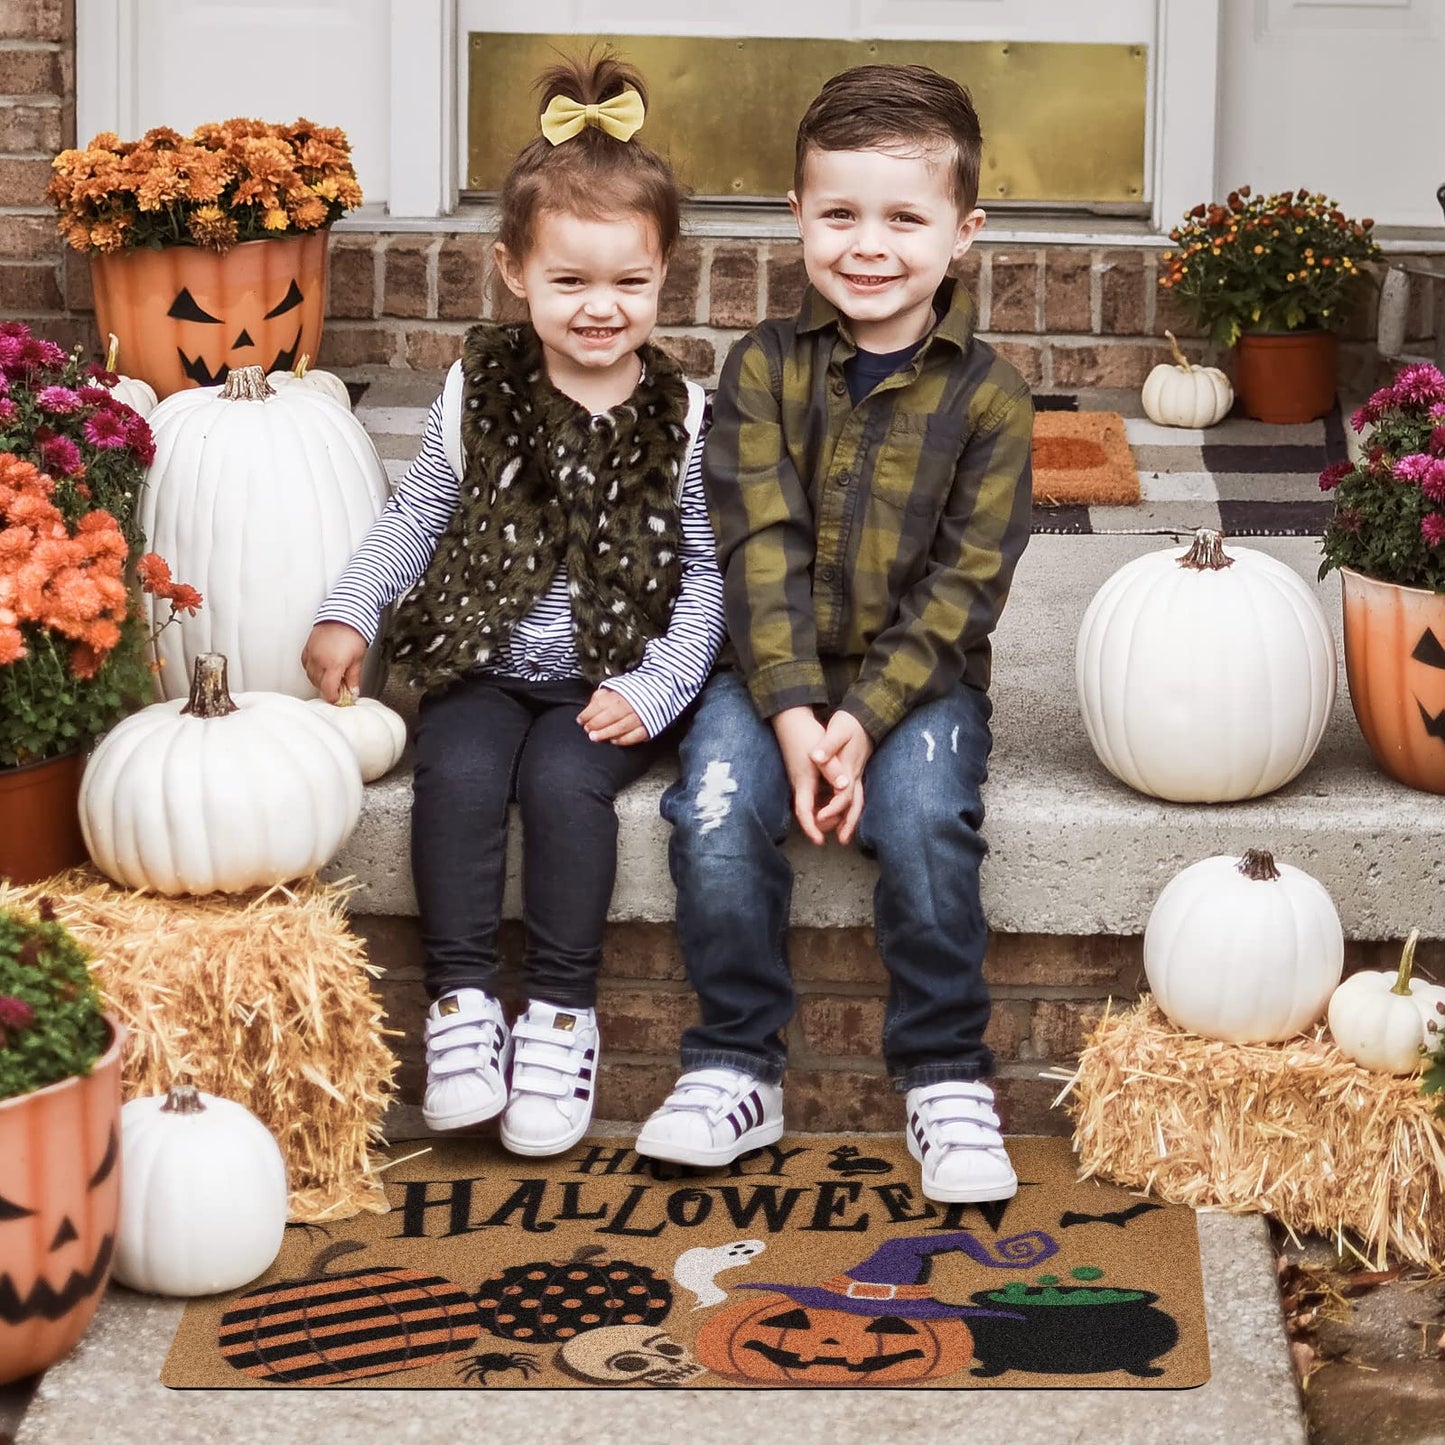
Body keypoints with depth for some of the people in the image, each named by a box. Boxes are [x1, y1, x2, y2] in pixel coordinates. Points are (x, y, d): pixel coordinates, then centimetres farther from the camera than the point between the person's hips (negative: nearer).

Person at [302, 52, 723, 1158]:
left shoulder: (686, 421, -3)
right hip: (484, 666, 2)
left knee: (564, 779, -29)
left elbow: (708, 576, 0)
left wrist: (653, 691, -12)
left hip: (612, 683, -2)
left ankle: (563, 1014, -17)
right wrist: (348, 614, 4)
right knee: (459, 772, -27)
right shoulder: (478, 393, 2)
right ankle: (462, 1000, -16)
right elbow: (417, 514, 15)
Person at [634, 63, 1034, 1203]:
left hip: (921, 677, -1)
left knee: (924, 816, -29)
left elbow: (965, 584, -7)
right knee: (715, 814, -25)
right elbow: (761, 550, -7)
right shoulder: (764, 369, 0)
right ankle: (738, 1066, -8)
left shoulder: (987, 394, -3)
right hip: (776, 673, 1)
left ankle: (946, 1078, -12)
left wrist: (867, 715, -19)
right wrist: (792, 710, -20)